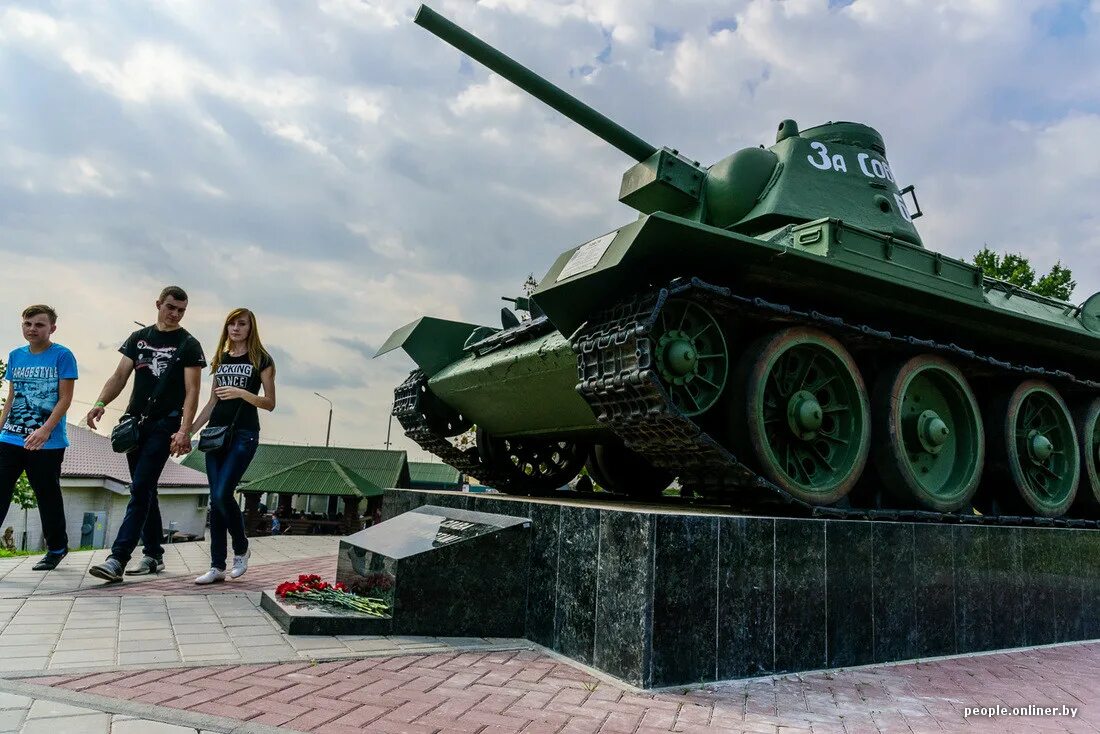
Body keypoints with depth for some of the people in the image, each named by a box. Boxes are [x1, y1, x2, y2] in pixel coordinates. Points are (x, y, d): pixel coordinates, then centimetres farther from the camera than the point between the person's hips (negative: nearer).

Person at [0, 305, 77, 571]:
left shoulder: (62, 356, -5)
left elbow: (65, 399, -9)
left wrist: (46, 430, -19)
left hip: (47, 443, -5)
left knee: (47, 496, 6)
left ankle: (57, 547, 23)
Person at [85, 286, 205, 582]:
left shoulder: (188, 345, -2)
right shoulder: (138, 338, 13)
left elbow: (192, 391, -9)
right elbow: (120, 376, 9)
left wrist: (184, 431, -21)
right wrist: (100, 403, -11)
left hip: (164, 425, -5)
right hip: (135, 422, 6)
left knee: (140, 489, -12)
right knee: (145, 491, 10)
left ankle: (118, 558, -14)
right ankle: (154, 555, 18)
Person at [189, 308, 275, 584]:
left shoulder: (261, 360, 0)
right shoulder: (221, 359, 15)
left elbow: (270, 403, -4)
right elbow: (212, 402, 18)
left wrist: (241, 393, -18)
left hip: (243, 434, -5)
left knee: (222, 494, -15)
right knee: (216, 499, 3)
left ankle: (241, 548, 9)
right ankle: (218, 566, 8)